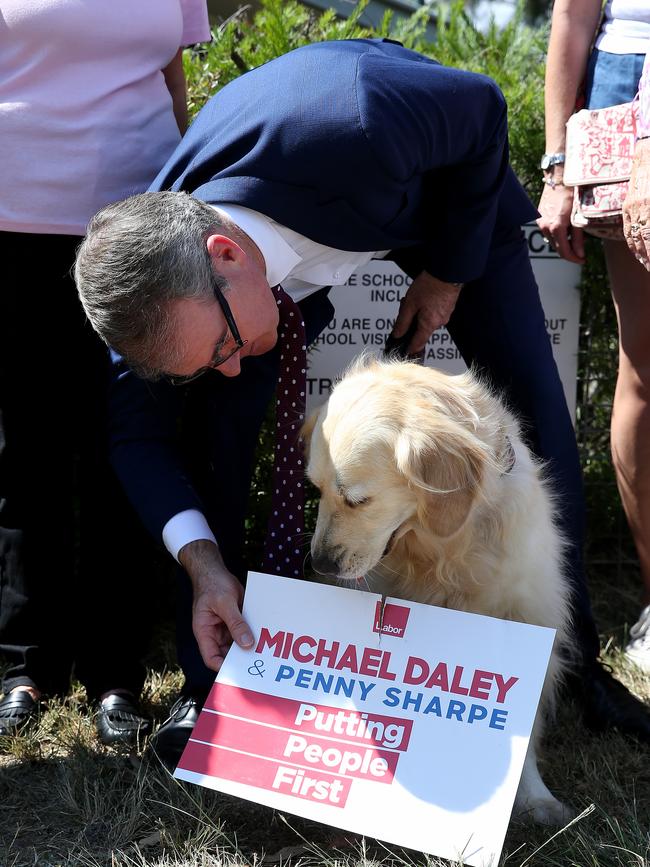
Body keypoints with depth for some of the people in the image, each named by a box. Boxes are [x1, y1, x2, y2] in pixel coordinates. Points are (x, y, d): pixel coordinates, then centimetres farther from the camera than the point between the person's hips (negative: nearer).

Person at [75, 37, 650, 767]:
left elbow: (482, 109, -26)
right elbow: (138, 429, -21)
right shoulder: (162, 272, -34)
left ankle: (571, 655, 13)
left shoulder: (355, 131, -47)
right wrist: (203, 564, -36)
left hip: (445, 186, -1)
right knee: (215, 419, -18)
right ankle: (209, 682, -3)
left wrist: (449, 271, -16)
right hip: (295, 232, 1)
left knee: (534, 405, -6)